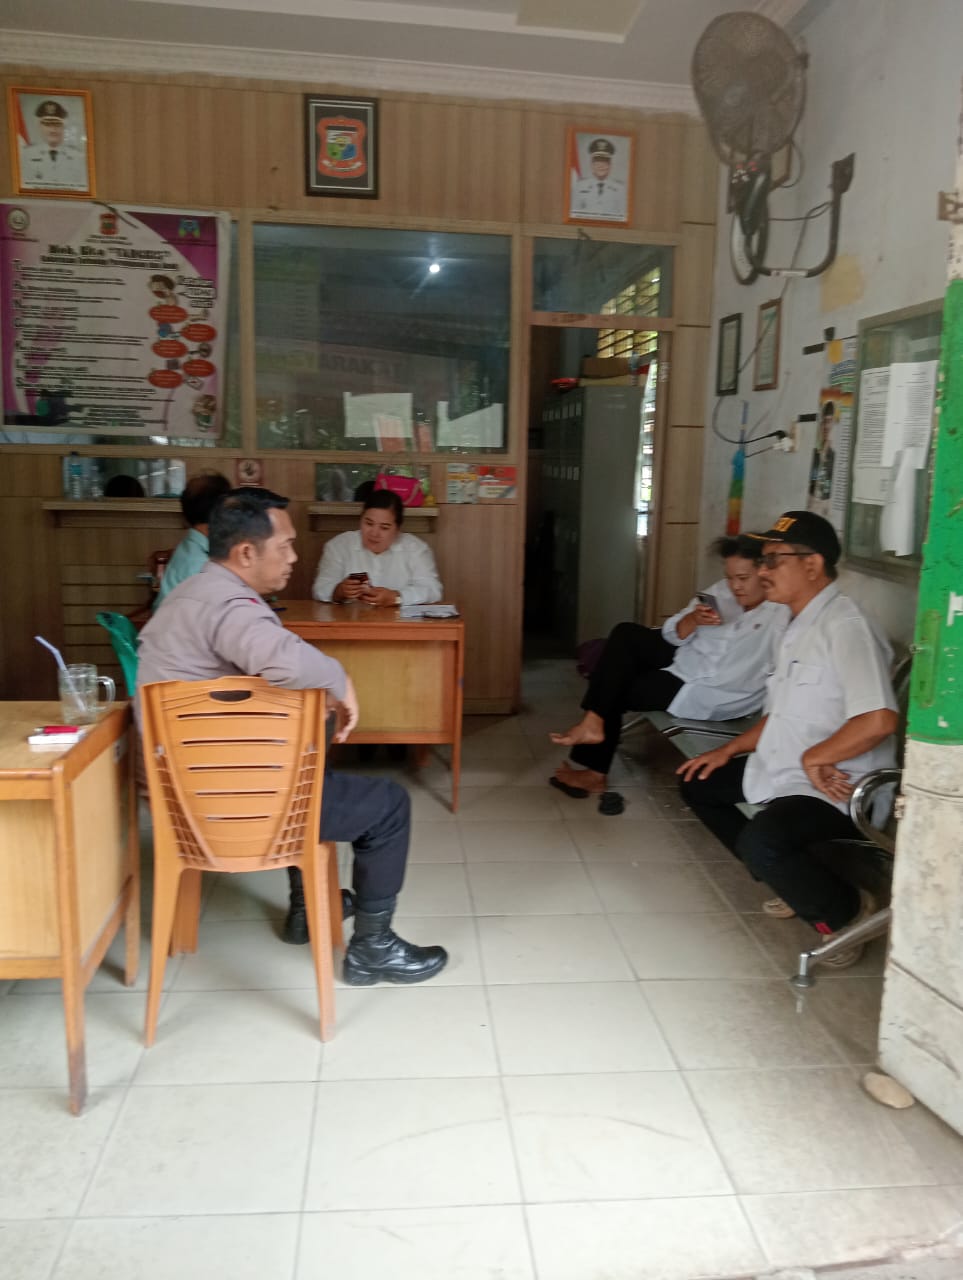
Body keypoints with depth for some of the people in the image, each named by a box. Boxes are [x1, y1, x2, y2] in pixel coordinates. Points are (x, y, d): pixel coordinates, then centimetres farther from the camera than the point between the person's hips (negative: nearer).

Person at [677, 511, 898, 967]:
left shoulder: (845, 626, -19)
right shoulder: (797, 627, 12)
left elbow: (878, 720, -32)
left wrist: (814, 759, -21)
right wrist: (729, 750, 14)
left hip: (832, 788, -10)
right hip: (781, 772, 10)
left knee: (760, 841, -33)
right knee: (697, 782, 15)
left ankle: (848, 910, -2)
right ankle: (786, 878, 17)